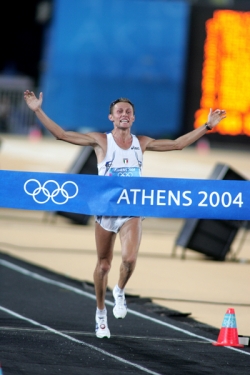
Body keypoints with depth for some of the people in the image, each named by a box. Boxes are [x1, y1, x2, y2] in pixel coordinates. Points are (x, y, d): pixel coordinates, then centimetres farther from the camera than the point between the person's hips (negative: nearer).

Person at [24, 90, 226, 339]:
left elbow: (178, 143, 15)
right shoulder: (101, 141, -2)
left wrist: (207, 126, 14)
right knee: (103, 265, 7)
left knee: (129, 259, -22)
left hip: (132, 211, 1)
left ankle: (120, 292, 9)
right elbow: (61, 134, -6)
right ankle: (101, 313, 26)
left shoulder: (141, 143, 7)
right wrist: (38, 111, -15)